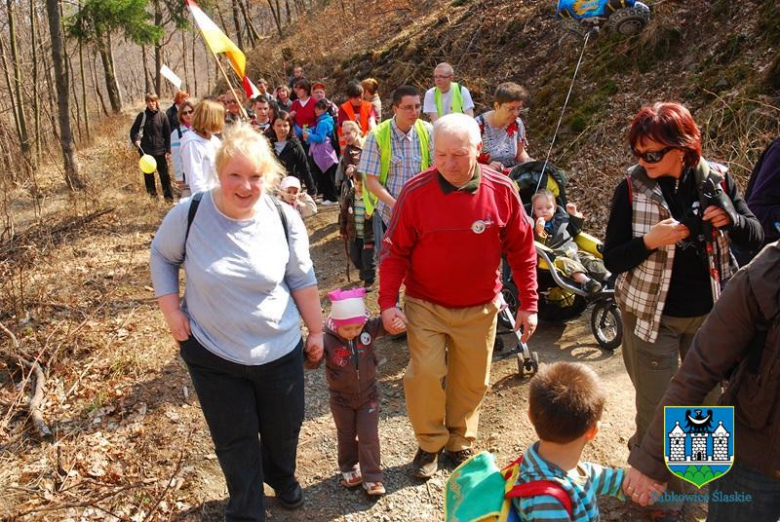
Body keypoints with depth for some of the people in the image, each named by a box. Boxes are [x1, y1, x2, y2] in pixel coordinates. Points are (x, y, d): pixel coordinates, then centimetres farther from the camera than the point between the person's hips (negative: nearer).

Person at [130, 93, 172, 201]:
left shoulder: (162, 116, -2)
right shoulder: (142, 116, -2)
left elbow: (167, 135, 2)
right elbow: (133, 130, 2)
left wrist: (168, 151, -2)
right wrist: (136, 139, -19)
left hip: (160, 151, -1)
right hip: (145, 151, 1)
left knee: (164, 174, 4)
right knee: (148, 175, 10)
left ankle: (169, 196, 13)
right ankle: (152, 196, 23)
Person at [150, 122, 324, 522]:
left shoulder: (284, 219, -12)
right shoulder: (189, 215, -15)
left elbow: (302, 279, -1)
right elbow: (161, 256, 4)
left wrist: (316, 330, 5)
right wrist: (171, 310, -5)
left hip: (279, 352, 1)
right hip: (212, 355, -1)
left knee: (284, 428, 20)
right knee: (235, 441, 13)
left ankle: (281, 476, 55)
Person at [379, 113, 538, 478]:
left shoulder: (501, 190, -10)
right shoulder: (415, 192, -14)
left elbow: (522, 250, -1)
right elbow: (395, 250, -7)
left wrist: (528, 304, 0)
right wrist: (387, 302, -13)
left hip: (480, 308, 2)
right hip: (425, 305, -1)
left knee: (472, 381, 12)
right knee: (425, 374, -8)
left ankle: (460, 442, 36)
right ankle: (430, 444, 19)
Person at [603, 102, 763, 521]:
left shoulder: (717, 179, -7)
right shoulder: (632, 187, -13)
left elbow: (755, 238, 0)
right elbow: (612, 259, -11)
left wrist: (731, 220, -21)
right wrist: (649, 241, -29)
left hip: (710, 314, 3)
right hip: (652, 315, -3)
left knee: (705, 401, 19)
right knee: (656, 411, 5)